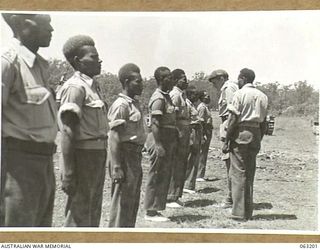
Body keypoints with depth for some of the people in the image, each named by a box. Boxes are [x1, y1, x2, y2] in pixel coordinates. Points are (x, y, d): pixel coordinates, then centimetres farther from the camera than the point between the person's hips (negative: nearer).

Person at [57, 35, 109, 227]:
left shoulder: (93, 85, 14)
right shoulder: (76, 87, -13)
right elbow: (67, 132, -19)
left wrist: (102, 158, 18)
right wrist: (68, 173, -22)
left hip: (98, 154, 9)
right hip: (84, 155, -9)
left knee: (93, 212, 19)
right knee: (79, 217, -2)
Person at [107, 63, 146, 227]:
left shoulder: (134, 103, 14)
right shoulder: (121, 105, -15)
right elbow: (114, 138, -20)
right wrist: (116, 168, -24)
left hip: (135, 157, 10)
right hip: (124, 157, -10)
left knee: (133, 201, 17)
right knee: (122, 203, -3)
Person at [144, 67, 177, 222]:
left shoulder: (166, 96, 16)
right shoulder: (158, 98, -15)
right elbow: (155, 123, -21)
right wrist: (158, 145, -26)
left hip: (168, 141, 10)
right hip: (160, 141, -10)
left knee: (164, 176, 13)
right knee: (156, 177, -4)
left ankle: (155, 209, 22)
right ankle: (151, 212, 5)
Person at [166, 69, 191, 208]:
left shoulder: (182, 94, 18)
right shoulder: (175, 95, -12)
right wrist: (177, 136, -23)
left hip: (184, 133, 10)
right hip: (178, 134, -10)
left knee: (181, 166, 13)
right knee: (176, 167, -6)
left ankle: (175, 196, 21)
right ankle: (170, 198, 0)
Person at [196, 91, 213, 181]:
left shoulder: (205, 107, 19)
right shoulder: (202, 107, -12)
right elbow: (201, 121, -19)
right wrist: (204, 135, -22)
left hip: (207, 132, 10)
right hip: (204, 132, -10)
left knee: (203, 154, 11)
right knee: (202, 154, -8)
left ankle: (200, 175, 16)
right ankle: (199, 176, -5)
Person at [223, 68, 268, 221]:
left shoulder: (240, 94, -6)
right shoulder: (262, 96, 13)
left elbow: (233, 120, -11)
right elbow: (263, 123, 13)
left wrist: (226, 141, -8)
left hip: (240, 134, -6)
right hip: (255, 135, 6)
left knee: (238, 174, -3)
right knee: (249, 174, 12)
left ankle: (239, 212, -2)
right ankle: (248, 212, 17)